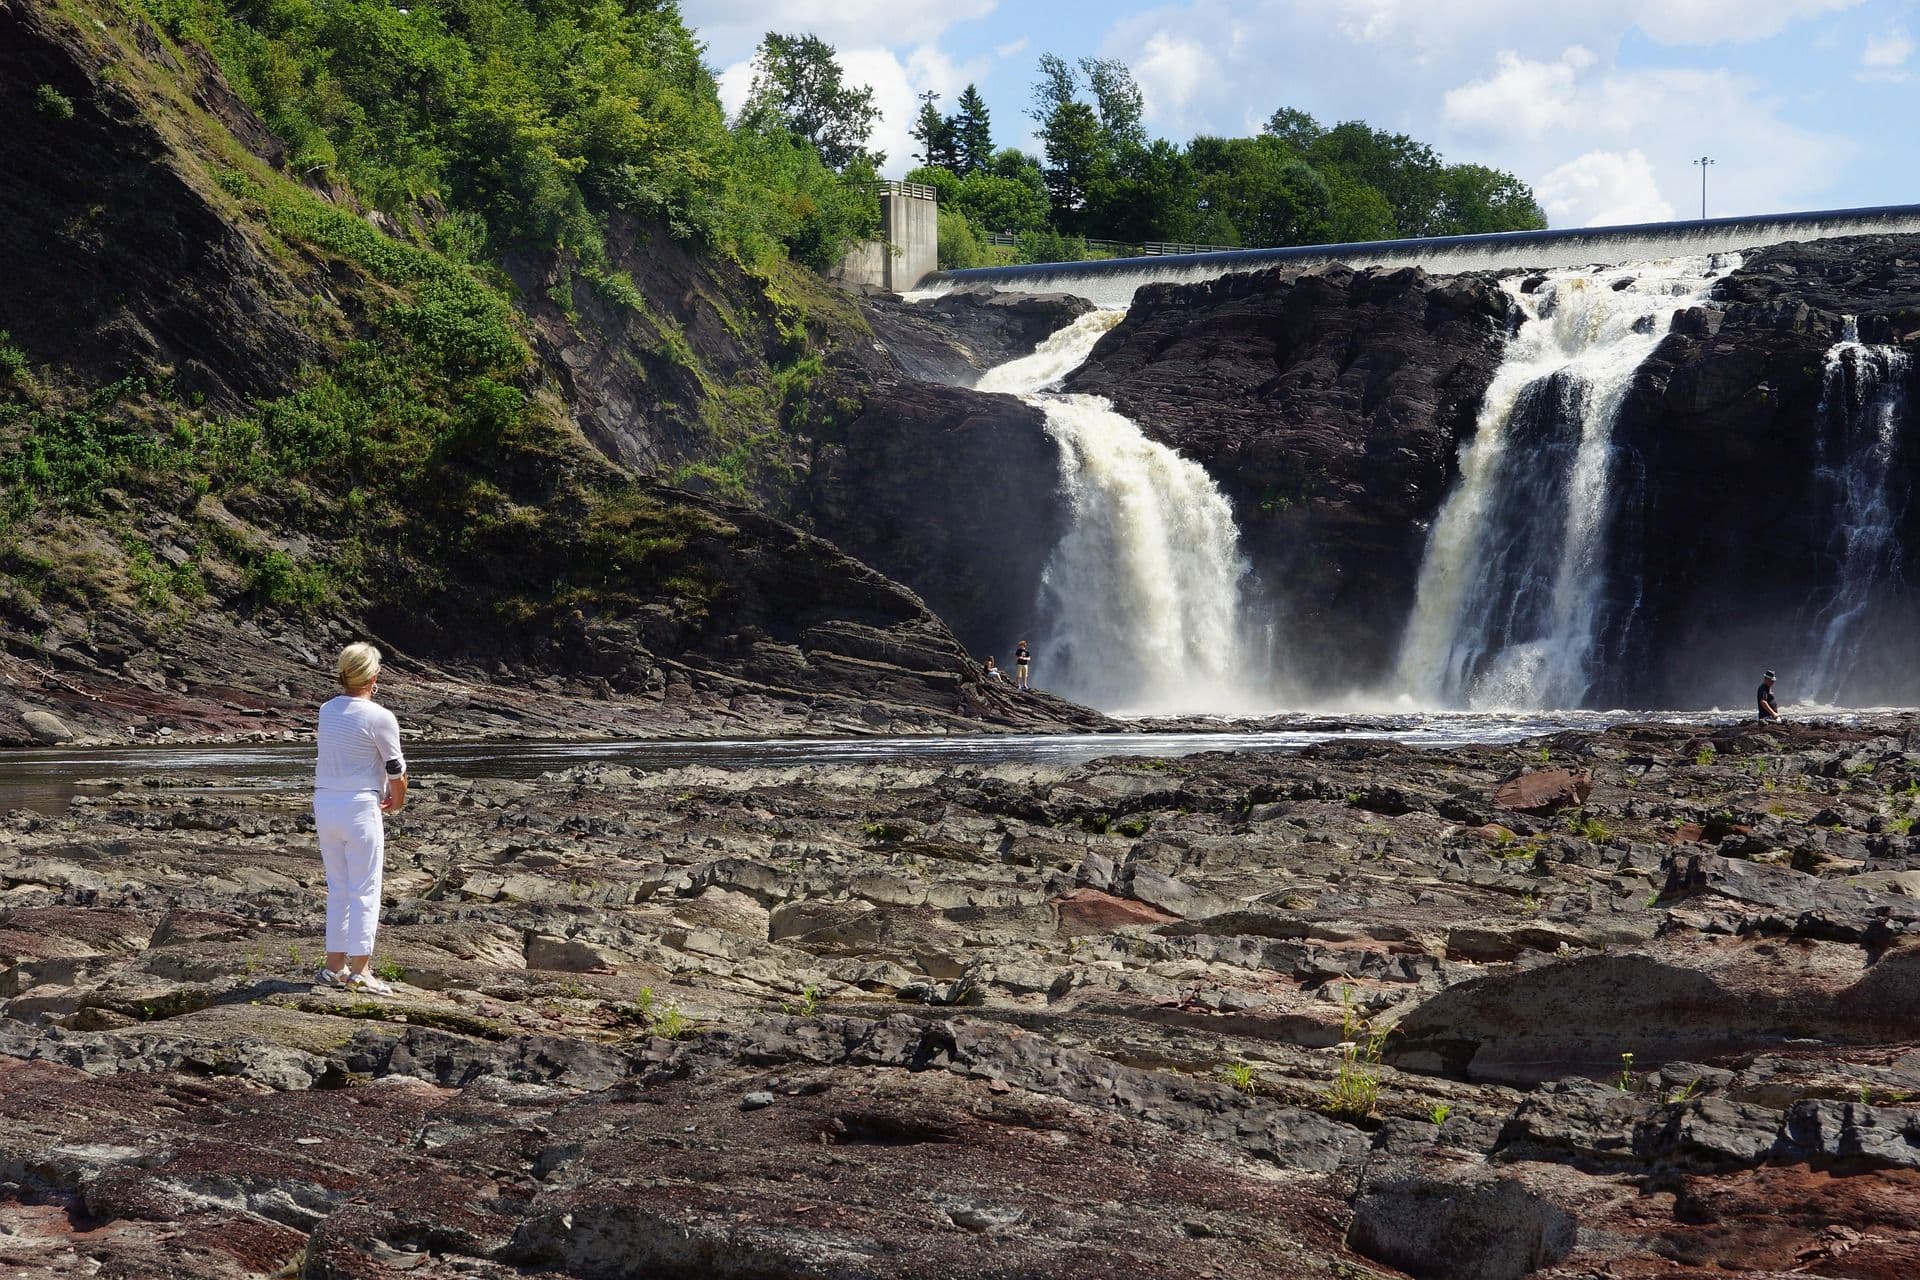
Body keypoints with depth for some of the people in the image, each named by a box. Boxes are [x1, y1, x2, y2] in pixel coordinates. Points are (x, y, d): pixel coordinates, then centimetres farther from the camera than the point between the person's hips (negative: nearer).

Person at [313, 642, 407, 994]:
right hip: (359, 807, -6)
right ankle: (359, 970, -1)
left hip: (324, 803, 6)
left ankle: (334, 965, 16)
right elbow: (396, 770, -5)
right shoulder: (379, 717, -12)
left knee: (338, 887, 14)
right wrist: (397, 802, 14)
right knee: (364, 890, 0)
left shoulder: (326, 711, 7)